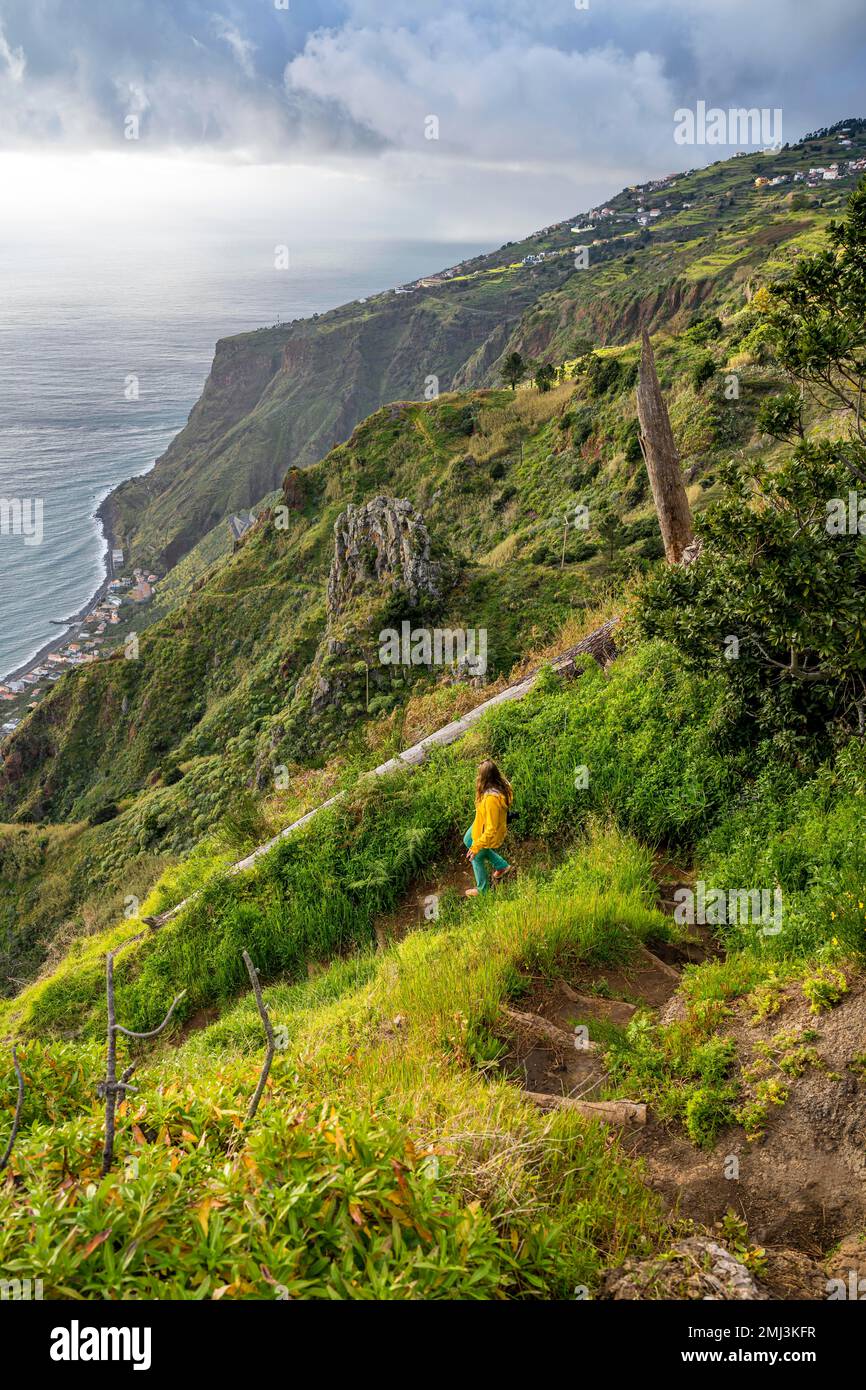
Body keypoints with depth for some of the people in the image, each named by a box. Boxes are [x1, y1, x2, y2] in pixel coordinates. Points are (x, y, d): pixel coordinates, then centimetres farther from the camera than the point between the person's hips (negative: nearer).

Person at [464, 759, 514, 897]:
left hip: (487, 834, -9)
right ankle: (502, 866, 43)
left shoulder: (491, 799, -44)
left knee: (477, 858, 19)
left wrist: (476, 847, -27)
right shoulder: (502, 784, -18)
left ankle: (482, 890, 48)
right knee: (467, 841, 32)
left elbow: (491, 829, -36)